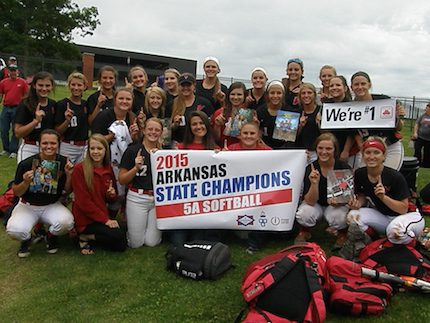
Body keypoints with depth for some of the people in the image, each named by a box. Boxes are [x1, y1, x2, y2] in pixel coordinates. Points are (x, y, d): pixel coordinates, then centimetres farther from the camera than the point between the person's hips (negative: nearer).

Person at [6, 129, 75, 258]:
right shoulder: (26, 164, -15)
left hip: (52, 206, 1)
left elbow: (67, 191, 1)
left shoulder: (64, 162, -8)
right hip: (28, 206, -1)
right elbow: (17, 193, -5)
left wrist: (69, 175, -17)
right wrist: (26, 182, -26)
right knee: (14, 230, -30)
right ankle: (26, 239, 10)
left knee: (67, 222, -31)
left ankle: (51, 237, 7)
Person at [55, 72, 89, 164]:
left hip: (85, 147, 4)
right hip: (68, 147, -4)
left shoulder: (86, 104, 7)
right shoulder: (62, 104, -7)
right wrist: (67, 120, -23)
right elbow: (58, 131, -7)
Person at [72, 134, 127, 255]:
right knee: (118, 236, -23)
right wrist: (105, 219, -16)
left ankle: (89, 237, 10)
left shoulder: (108, 169, 6)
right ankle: (85, 237, -2)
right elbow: (83, 201, -15)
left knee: (121, 245, -5)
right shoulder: (80, 169, -12)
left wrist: (112, 195, -9)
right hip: (85, 219, -6)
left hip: (103, 216, 7)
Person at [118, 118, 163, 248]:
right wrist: (136, 168, -19)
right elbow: (122, 180, -2)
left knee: (152, 242, 0)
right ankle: (128, 223, 31)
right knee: (136, 243, 2)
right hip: (137, 198, -2)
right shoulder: (133, 150, -3)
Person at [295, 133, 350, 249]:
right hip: (316, 204, 1)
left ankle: (342, 234, 3)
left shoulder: (343, 167, -18)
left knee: (339, 217, -34)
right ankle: (304, 232, 5)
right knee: (304, 214, -31)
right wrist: (314, 183, -38)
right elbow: (310, 201, -20)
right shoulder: (311, 168, -18)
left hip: (337, 204, 0)